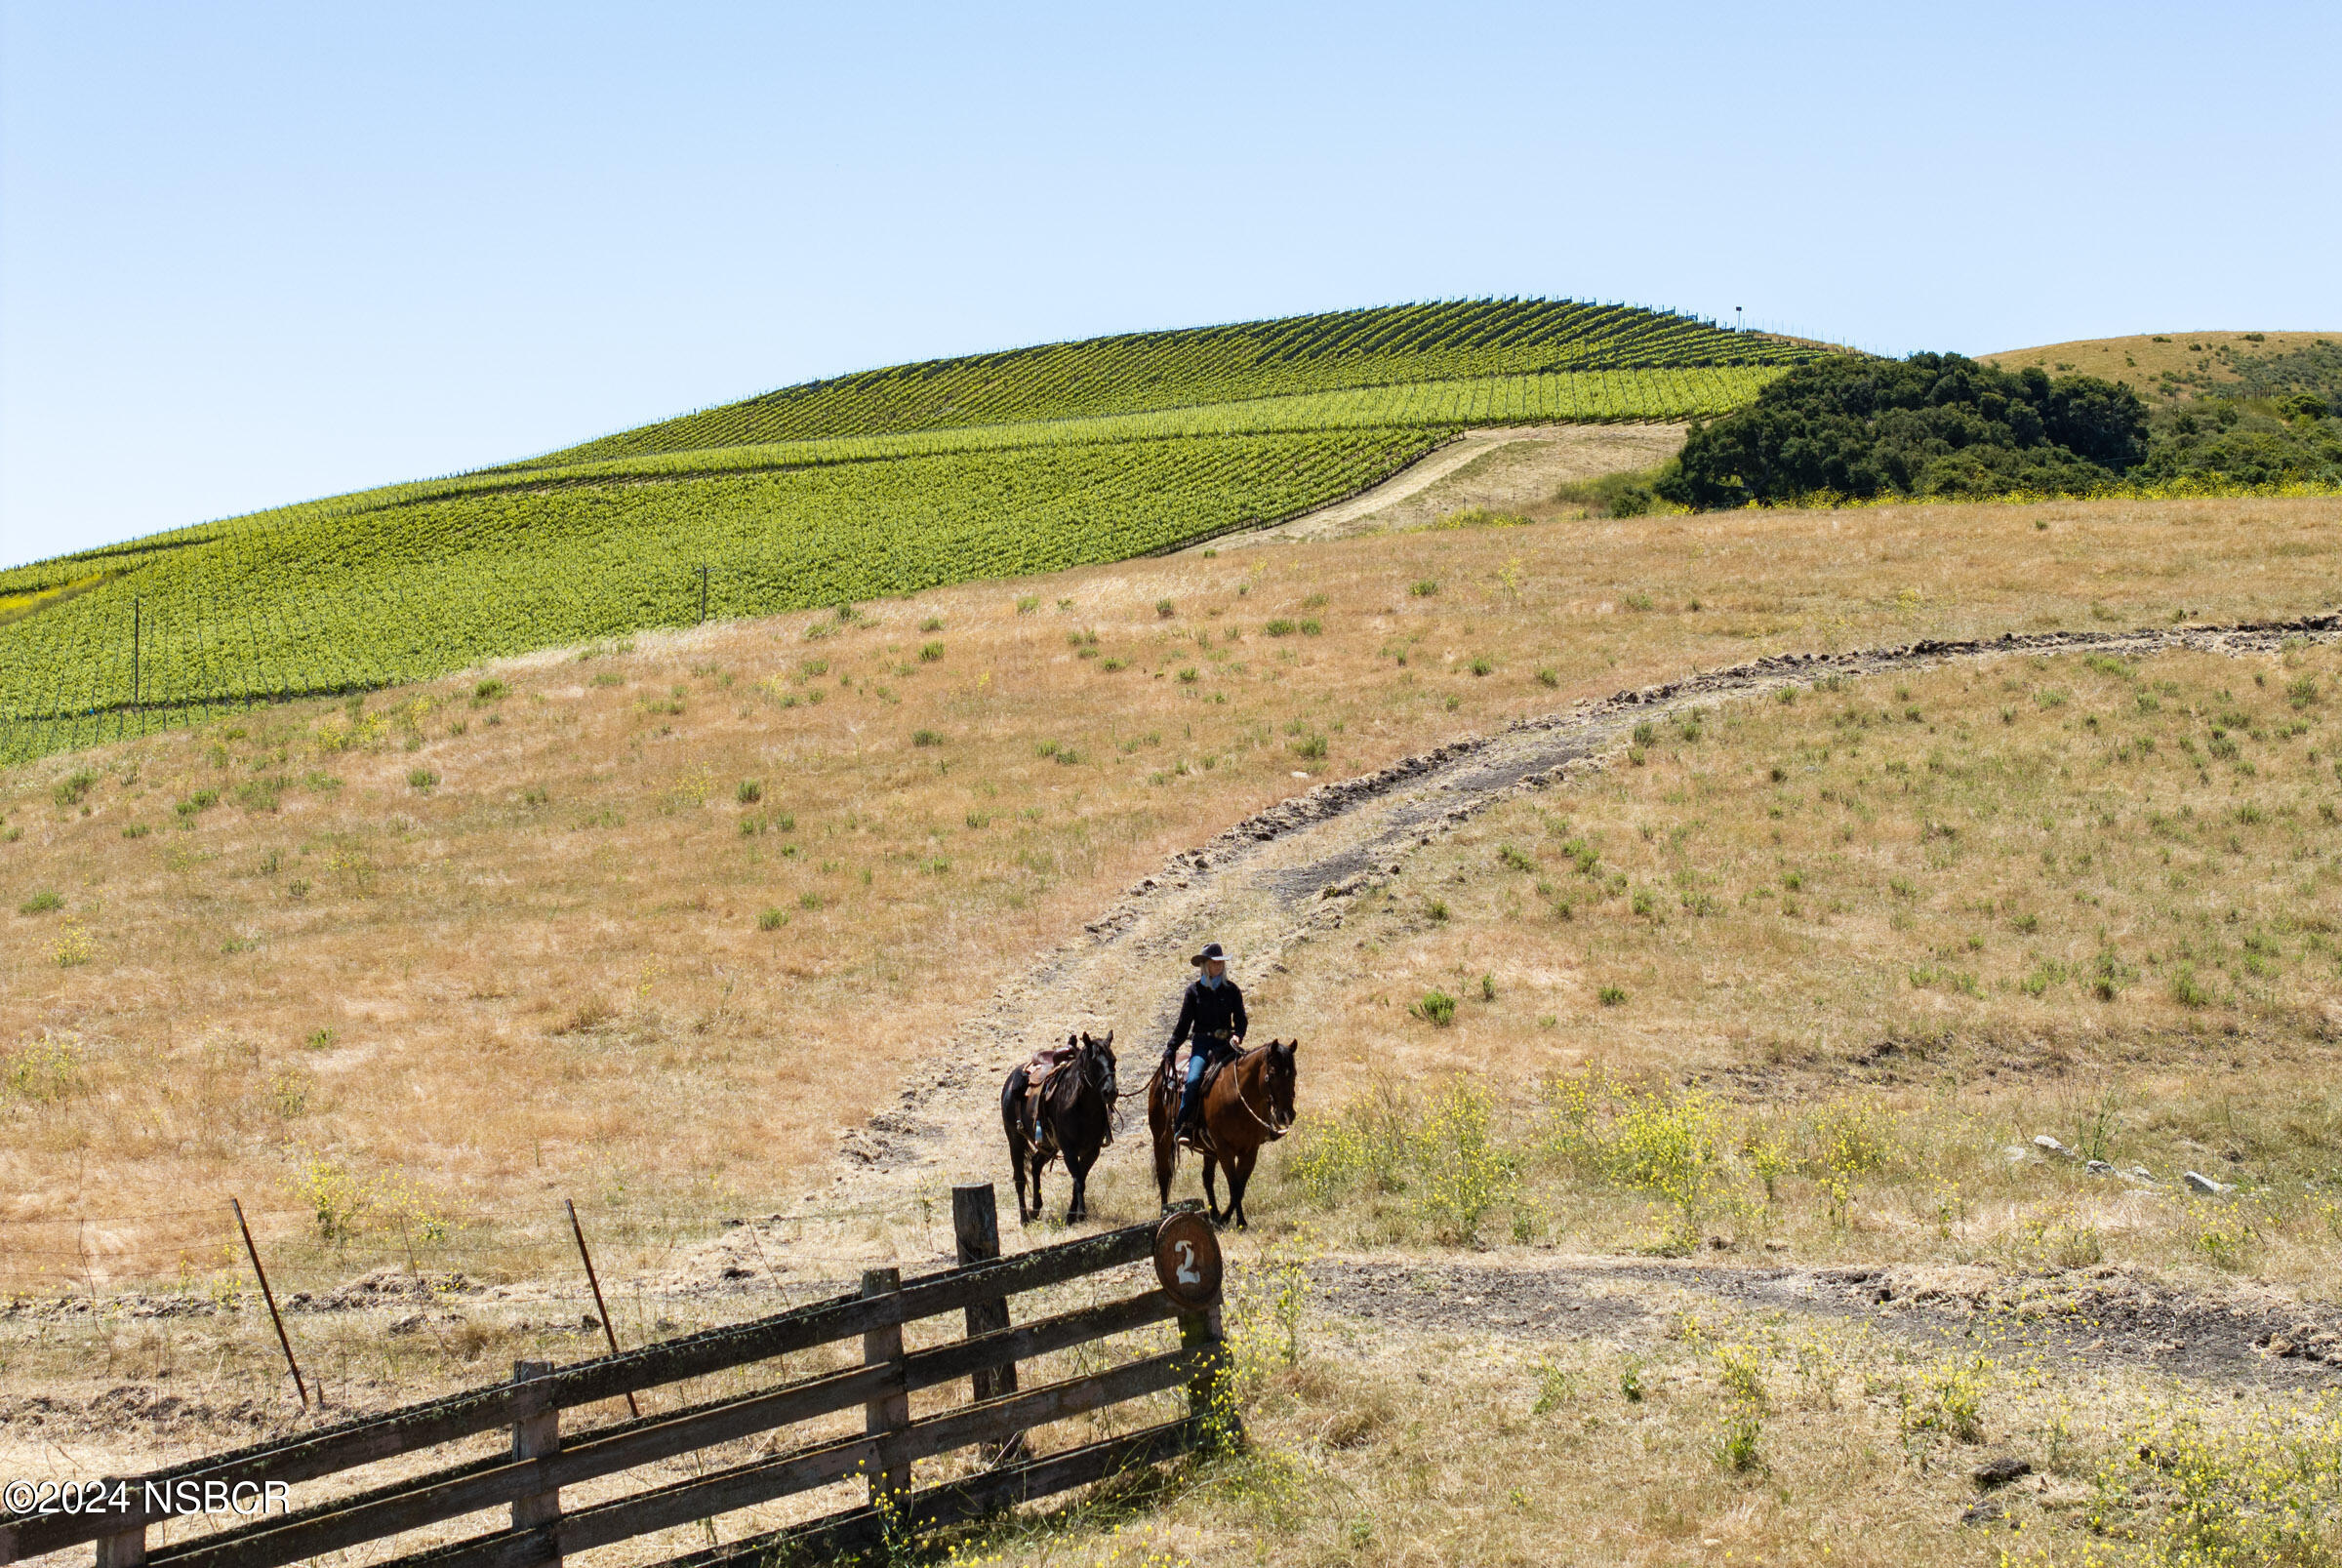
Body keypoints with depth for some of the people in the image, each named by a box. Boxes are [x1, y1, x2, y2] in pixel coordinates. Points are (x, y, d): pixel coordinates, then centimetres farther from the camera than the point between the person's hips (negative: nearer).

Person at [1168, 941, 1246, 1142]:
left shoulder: (1231, 989, 10)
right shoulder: (1194, 990, 8)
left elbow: (1240, 1019, 10)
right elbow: (1184, 1023, 9)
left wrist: (1237, 1036, -12)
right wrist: (1171, 1048, 2)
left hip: (1225, 1044, 1)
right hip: (1202, 1044, -1)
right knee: (1193, 1080, -25)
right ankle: (1183, 1127, -24)